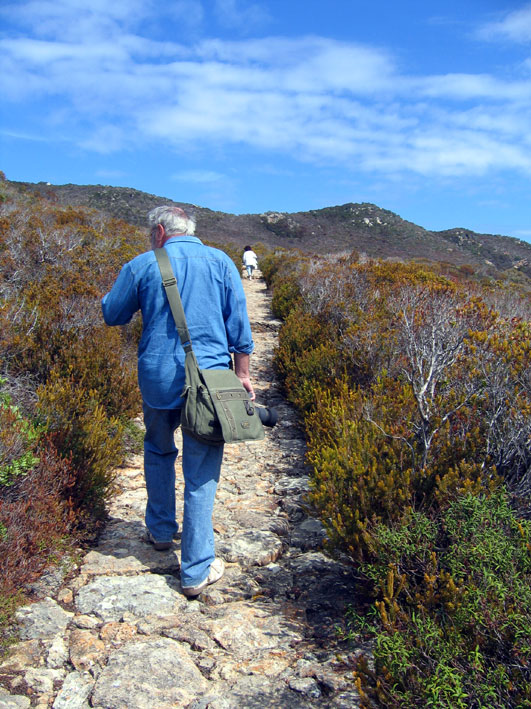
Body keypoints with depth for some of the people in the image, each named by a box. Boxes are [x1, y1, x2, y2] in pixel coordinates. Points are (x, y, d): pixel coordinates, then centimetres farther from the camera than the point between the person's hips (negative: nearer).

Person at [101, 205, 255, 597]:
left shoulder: (142, 266, 0)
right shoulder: (220, 262, 2)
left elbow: (112, 315, 12)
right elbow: (239, 326, 0)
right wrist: (243, 374, 7)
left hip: (158, 380, 1)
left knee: (159, 451, 27)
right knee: (201, 474, 4)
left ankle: (161, 531, 40)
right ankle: (197, 571, 9)